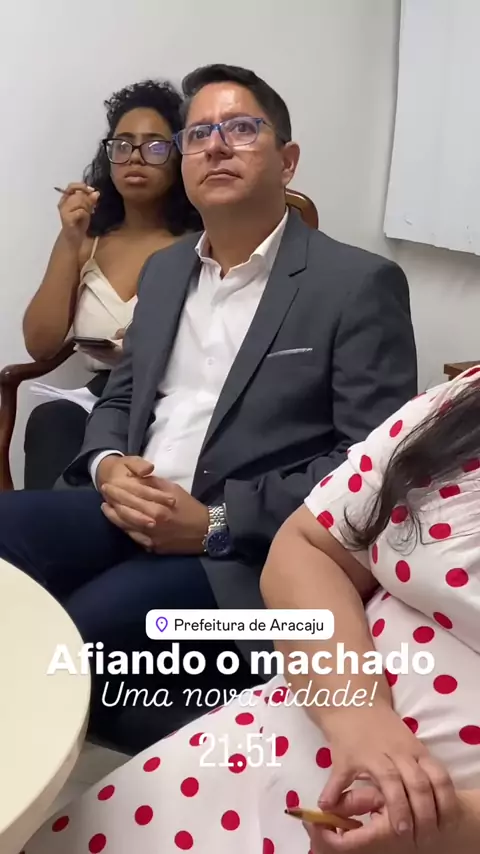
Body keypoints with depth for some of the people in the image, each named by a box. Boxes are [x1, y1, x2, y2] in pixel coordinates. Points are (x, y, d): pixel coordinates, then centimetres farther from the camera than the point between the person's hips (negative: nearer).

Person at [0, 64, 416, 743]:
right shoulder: (164, 270, 16)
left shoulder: (360, 283, -4)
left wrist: (216, 522, -17)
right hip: (131, 512, 6)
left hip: (246, 553, -5)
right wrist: (107, 466, -4)